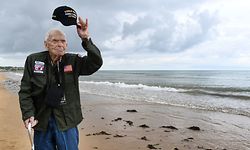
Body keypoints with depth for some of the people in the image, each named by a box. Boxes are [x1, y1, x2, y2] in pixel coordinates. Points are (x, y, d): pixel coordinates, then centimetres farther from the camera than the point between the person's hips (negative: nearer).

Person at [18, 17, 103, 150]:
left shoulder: (73, 61, -1)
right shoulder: (33, 60, -1)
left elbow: (96, 62, -13)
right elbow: (25, 90, 1)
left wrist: (85, 39, -24)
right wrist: (28, 114, -10)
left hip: (67, 120, 0)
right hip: (41, 121, 1)